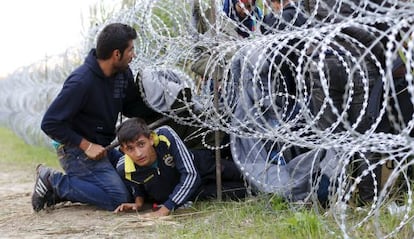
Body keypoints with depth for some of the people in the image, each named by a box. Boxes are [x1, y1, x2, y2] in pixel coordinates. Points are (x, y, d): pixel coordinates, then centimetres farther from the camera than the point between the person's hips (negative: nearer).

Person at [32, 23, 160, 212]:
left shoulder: (123, 73, 0)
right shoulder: (81, 82, -24)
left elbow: (131, 108, 11)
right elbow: (50, 123, -21)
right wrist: (85, 145, -22)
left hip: (101, 148, 9)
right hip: (76, 150, -9)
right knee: (118, 197, -19)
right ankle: (54, 181, -6)